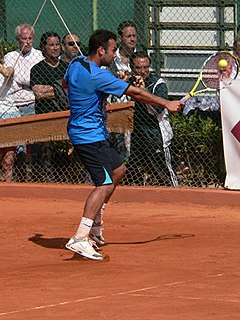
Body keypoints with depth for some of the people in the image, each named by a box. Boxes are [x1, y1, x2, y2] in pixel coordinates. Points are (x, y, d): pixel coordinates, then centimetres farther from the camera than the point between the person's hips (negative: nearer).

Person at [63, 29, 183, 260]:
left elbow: (65, 83, 28)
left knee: (118, 170, 23)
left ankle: (95, 225, 26)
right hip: (90, 135, -11)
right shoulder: (98, 76, -23)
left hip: (80, 131, 11)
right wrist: (167, 104, -11)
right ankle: (79, 238, -28)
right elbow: (135, 93, -19)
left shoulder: (76, 63, 5)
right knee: (105, 184, -17)